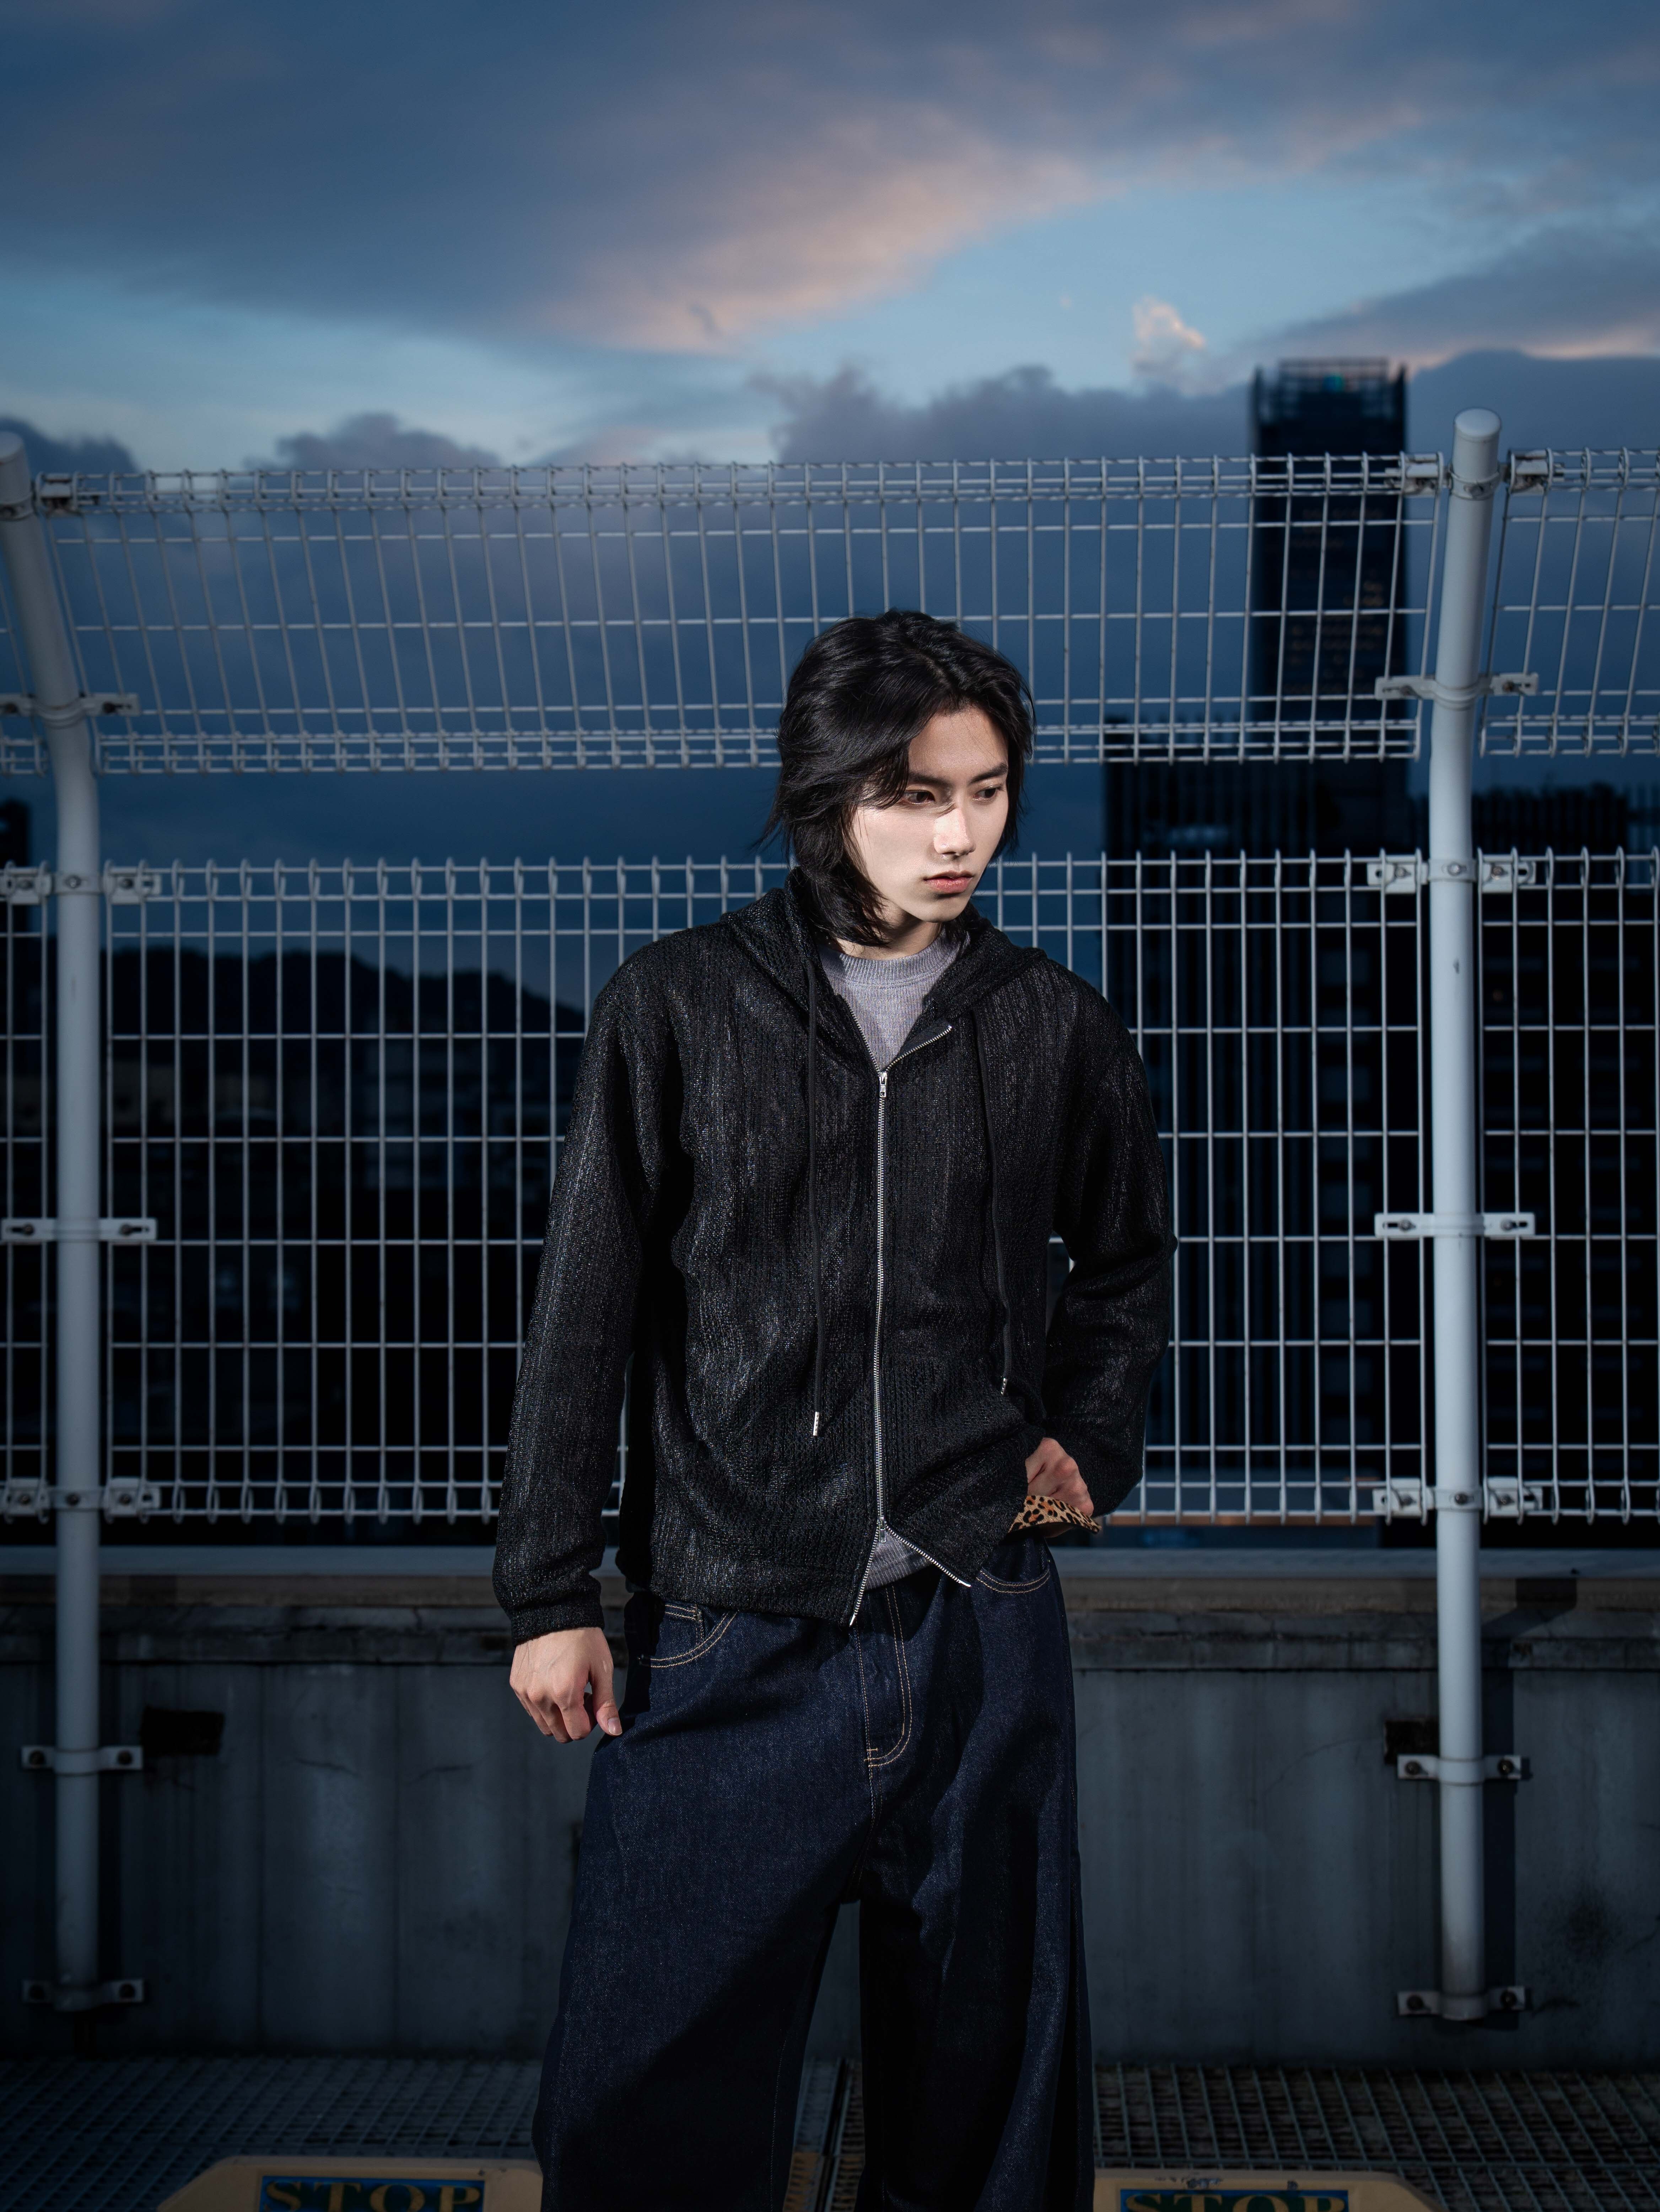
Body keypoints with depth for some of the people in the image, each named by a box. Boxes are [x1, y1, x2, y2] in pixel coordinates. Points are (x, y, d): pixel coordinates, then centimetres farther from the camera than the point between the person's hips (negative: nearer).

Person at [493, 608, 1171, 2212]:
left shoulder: (1054, 1030, 6)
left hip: (979, 1640, 2)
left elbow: (1126, 1264, 24)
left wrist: (1087, 1439, 8)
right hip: (727, 1643, -2)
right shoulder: (677, 1009, 0)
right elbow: (585, 1315, 2)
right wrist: (549, 1597, 1)